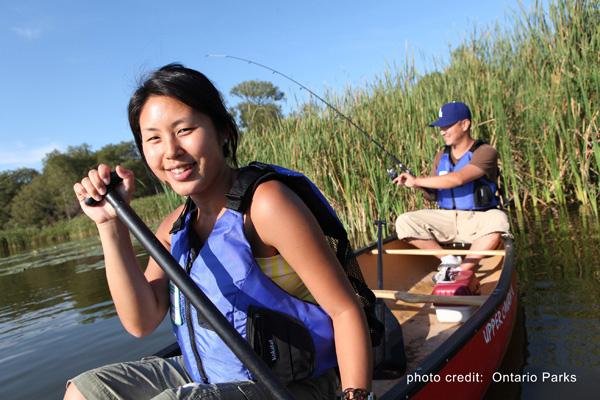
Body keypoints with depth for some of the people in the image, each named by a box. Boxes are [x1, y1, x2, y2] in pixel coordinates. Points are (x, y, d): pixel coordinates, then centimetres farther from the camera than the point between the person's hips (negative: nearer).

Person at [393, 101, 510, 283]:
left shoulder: (485, 152, -11)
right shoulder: (441, 156, 8)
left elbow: (457, 179, -27)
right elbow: (433, 195, 11)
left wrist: (417, 180, -22)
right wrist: (421, 186, -12)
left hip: (478, 220, -4)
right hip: (447, 219, 5)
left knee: (498, 220, -37)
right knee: (404, 222, -14)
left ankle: (460, 272, -28)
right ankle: (449, 260, -8)